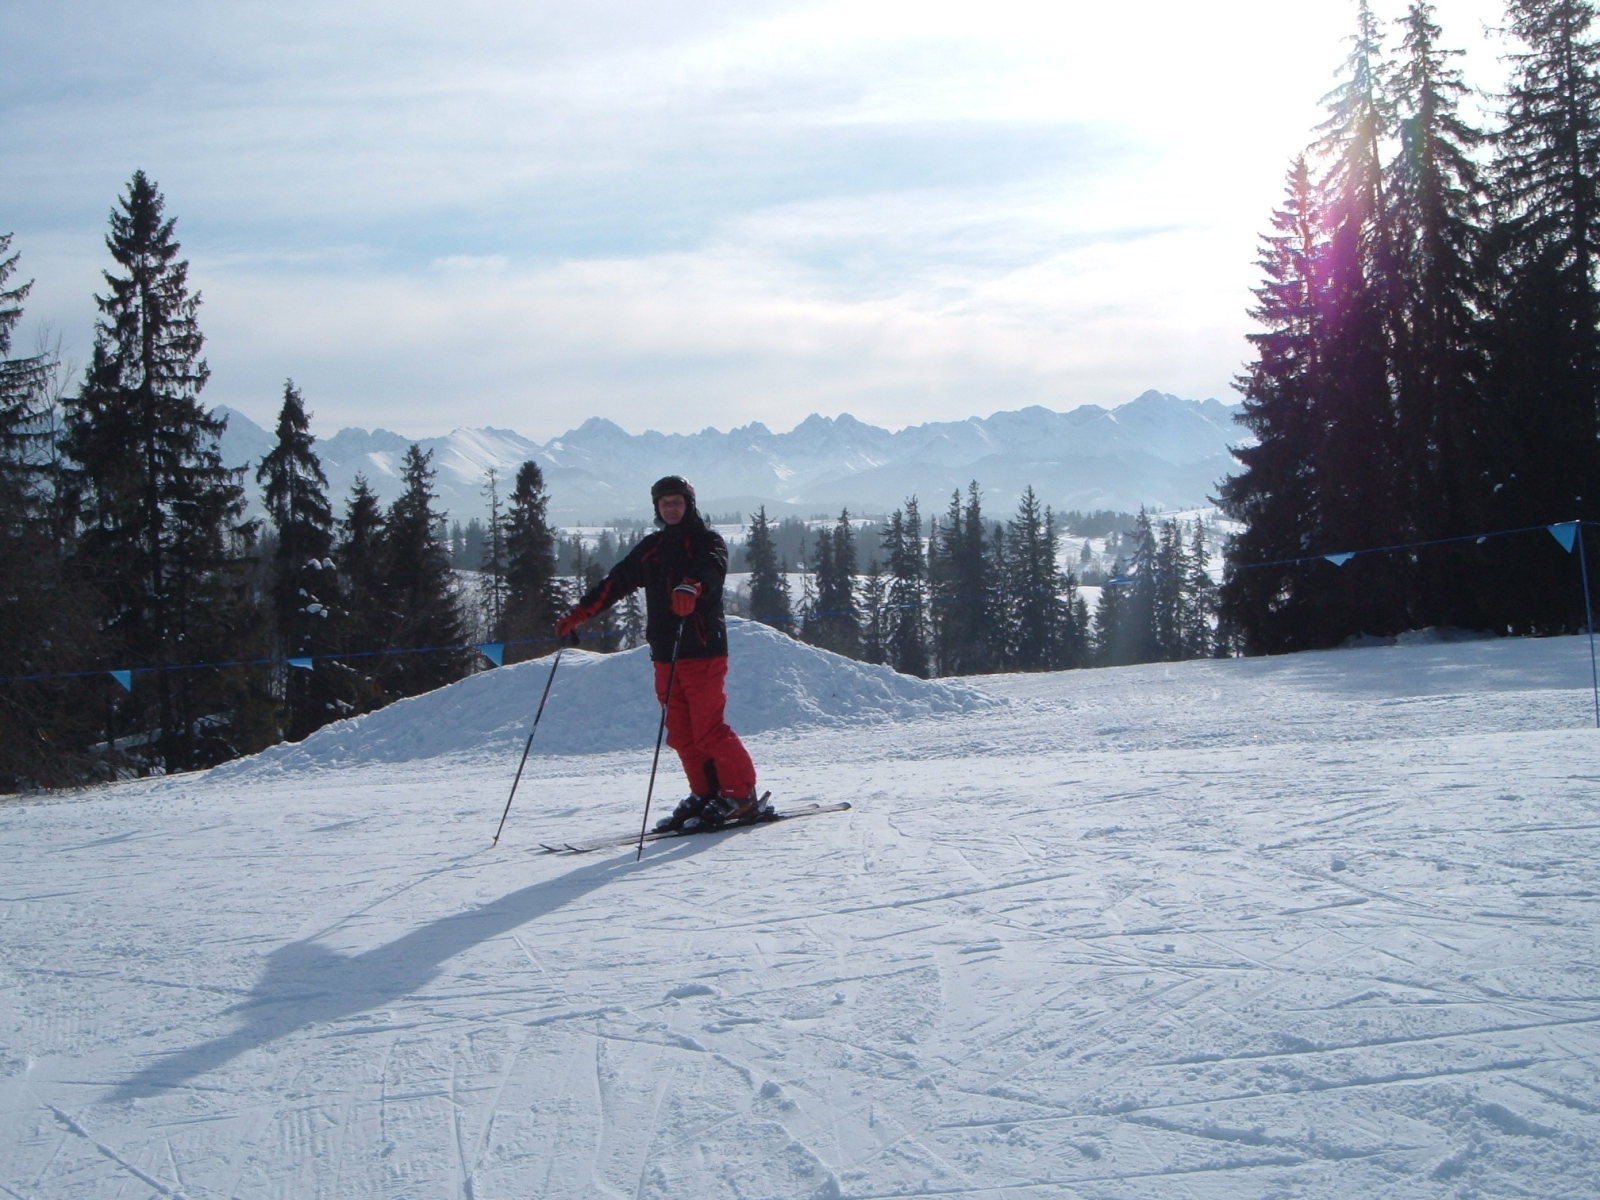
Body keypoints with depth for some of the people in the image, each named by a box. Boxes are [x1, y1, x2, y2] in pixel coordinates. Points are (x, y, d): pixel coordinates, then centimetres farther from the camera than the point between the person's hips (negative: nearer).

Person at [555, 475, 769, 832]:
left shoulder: (708, 541, 1)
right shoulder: (651, 548, 18)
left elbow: (710, 570, -22)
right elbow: (616, 582, 20)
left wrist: (690, 588, -44)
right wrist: (577, 614, 11)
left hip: (704, 651, -6)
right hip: (665, 655, 6)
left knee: (708, 729, -11)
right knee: (680, 732, 4)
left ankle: (742, 795, -2)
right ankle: (705, 794, 13)